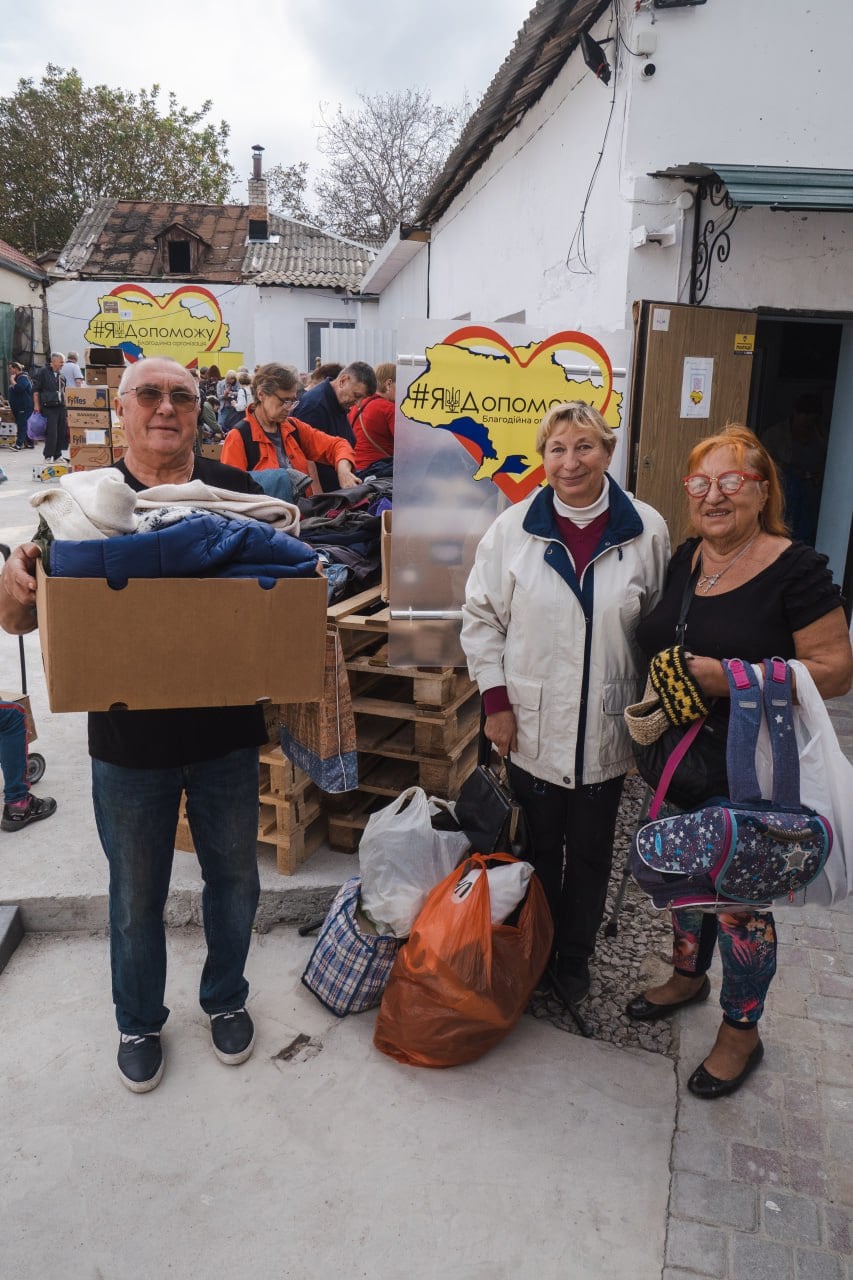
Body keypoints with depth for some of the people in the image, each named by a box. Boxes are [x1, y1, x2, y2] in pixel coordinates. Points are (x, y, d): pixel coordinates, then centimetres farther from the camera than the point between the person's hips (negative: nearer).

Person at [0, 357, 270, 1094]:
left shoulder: (237, 491, -4)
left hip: (227, 734, 1)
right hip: (130, 742, -1)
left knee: (234, 878, 18)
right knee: (137, 895, 17)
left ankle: (226, 998, 45)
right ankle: (139, 1022, 42)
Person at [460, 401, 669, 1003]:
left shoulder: (647, 529, -6)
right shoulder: (514, 527, -5)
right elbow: (481, 615, 0)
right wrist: (496, 699, -5)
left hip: (607, 729, 0)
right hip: (533, 726, 0)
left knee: (590, 853, 16)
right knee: (539, 850, 16)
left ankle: (575, 958, 39)